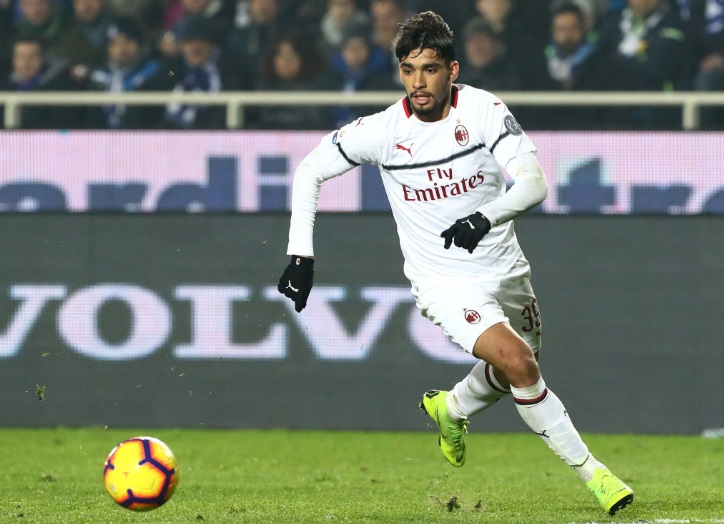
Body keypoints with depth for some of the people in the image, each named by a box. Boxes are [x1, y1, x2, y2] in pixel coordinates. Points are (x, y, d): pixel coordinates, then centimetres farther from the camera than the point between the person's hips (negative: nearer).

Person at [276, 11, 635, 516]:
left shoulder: (484, 109, -15)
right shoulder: (383, 130, -14)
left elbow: (535, 183, -24)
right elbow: (310, 170, -1)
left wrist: (486, 217, -43)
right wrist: (301, 255, -7)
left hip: (506, 270, 3)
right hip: (444, 281, -3)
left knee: (514, 372, 22)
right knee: (519, 365, -24)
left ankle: (452, 408, 56)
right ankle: (591, 471, -12)